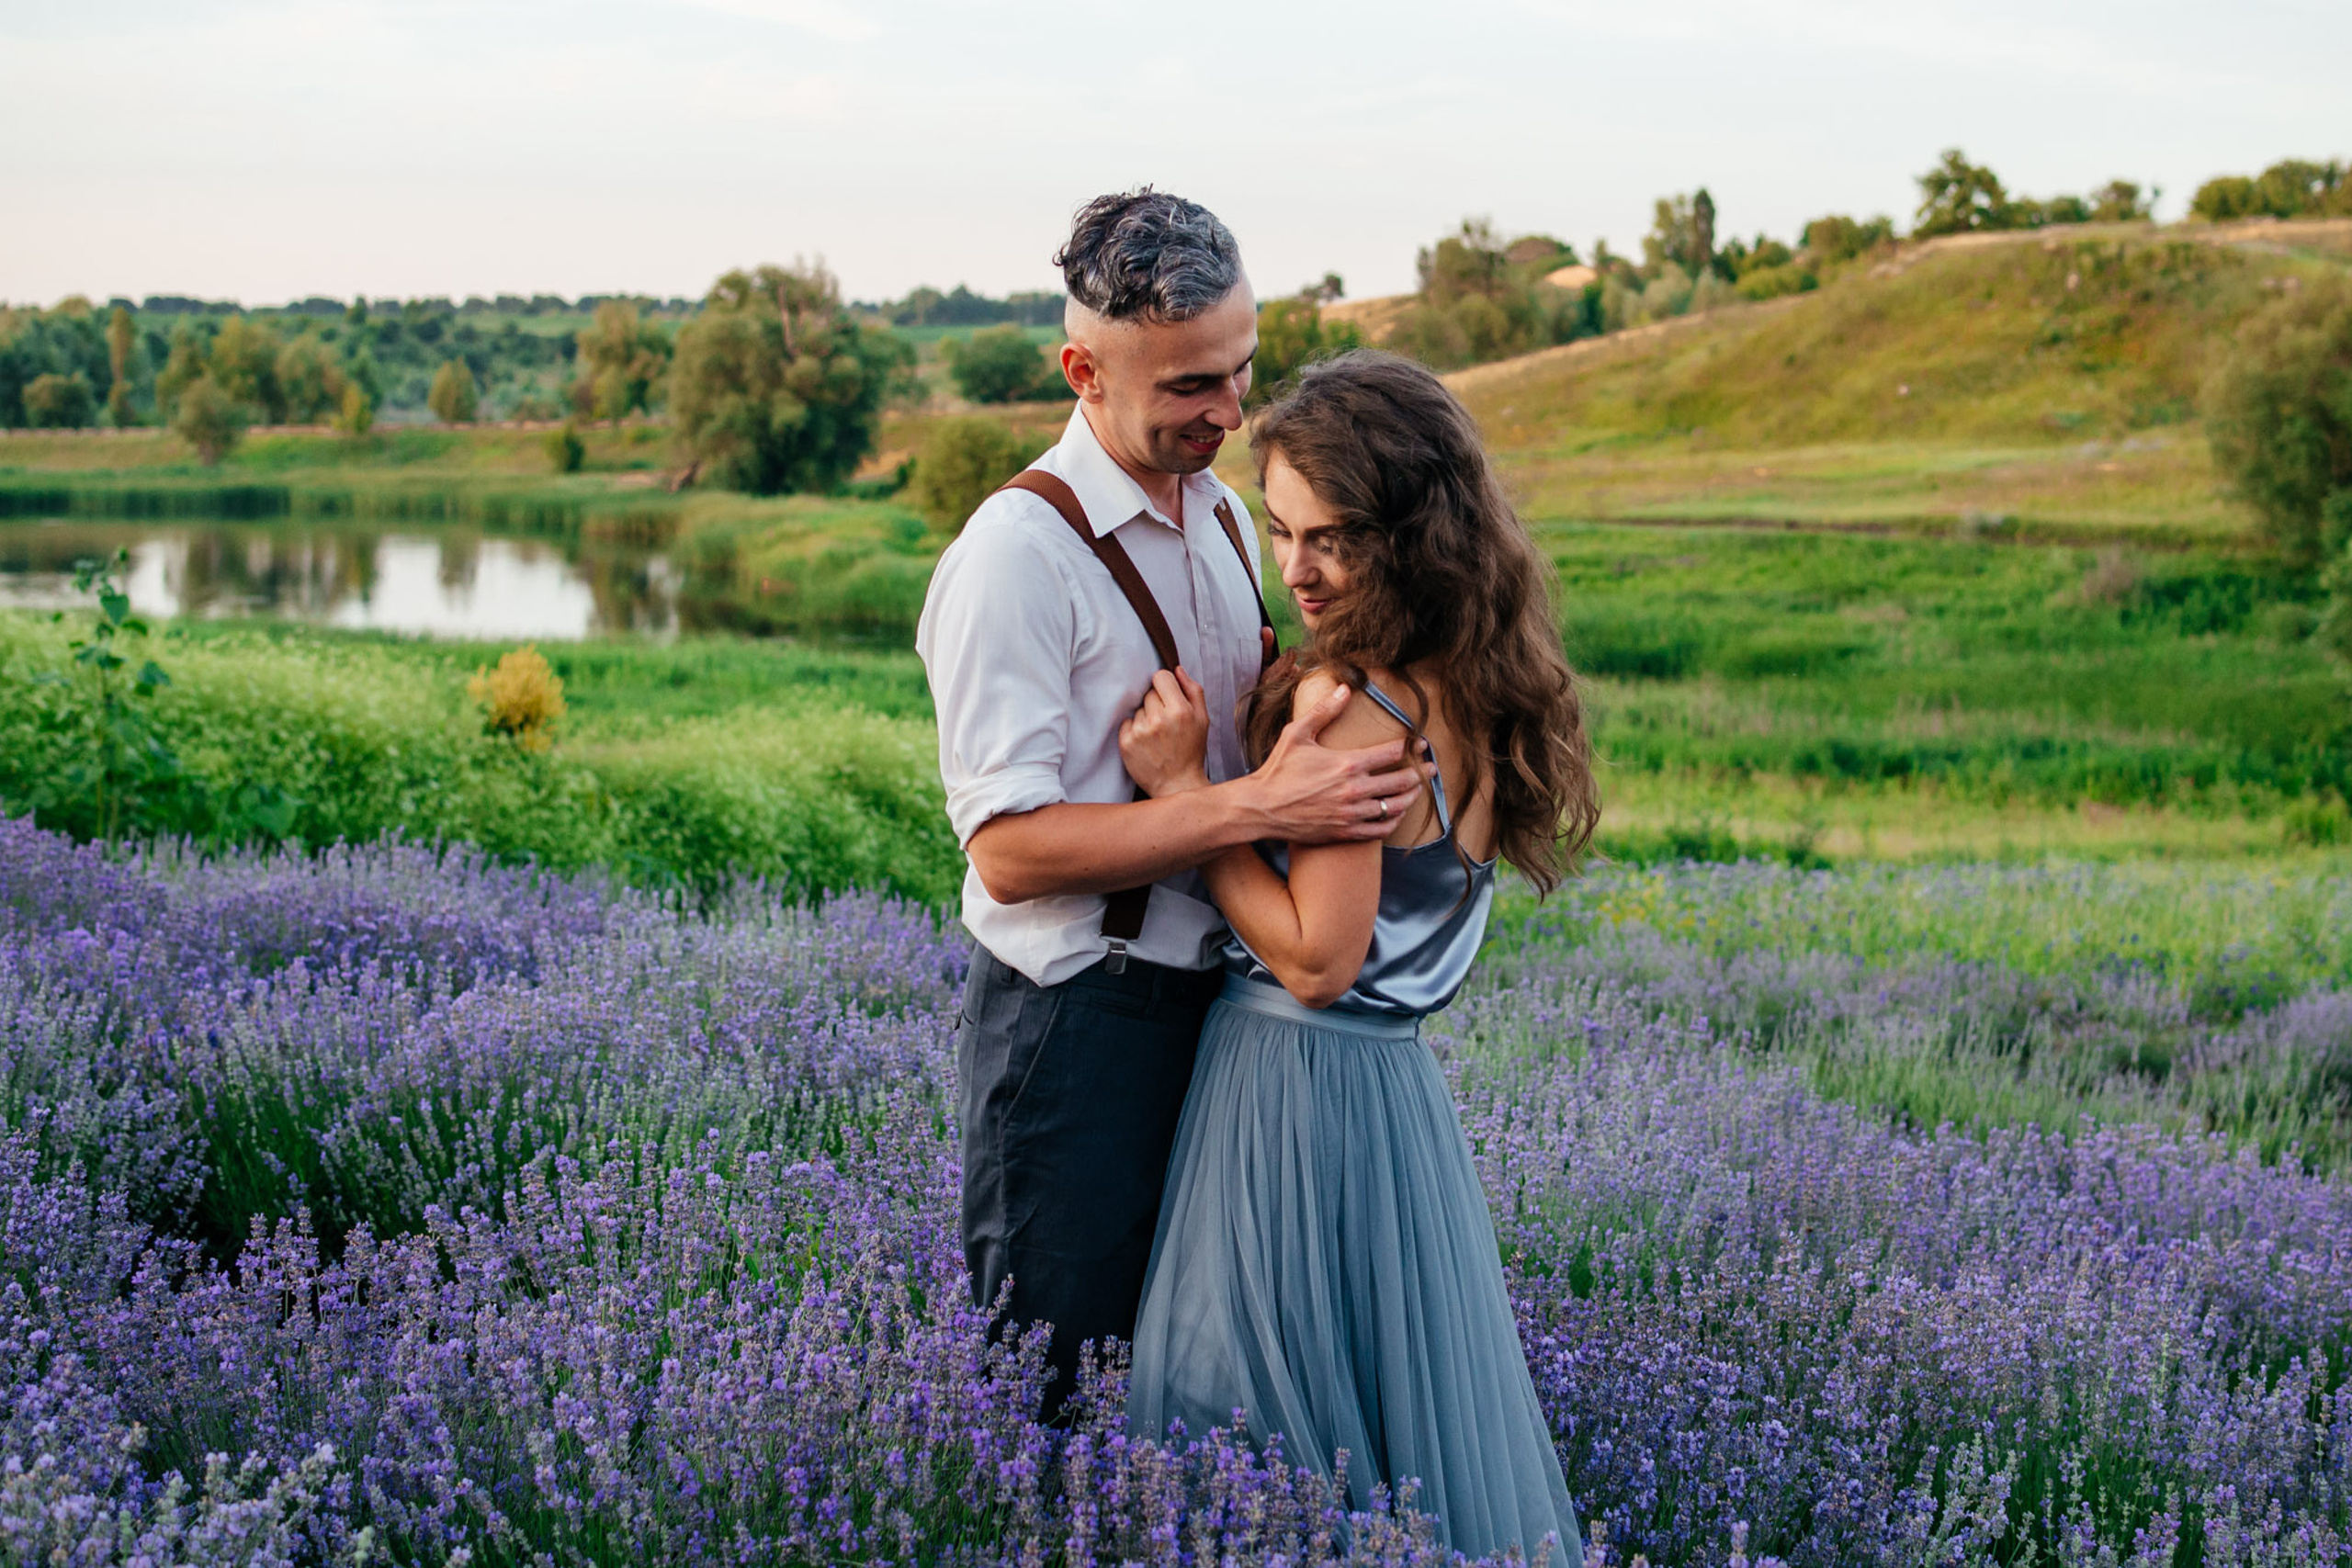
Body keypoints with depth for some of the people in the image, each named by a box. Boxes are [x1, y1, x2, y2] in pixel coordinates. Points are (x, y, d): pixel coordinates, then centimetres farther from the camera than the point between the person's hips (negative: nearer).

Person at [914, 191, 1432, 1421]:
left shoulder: (1225, 517, 10)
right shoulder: (1022, 551, -17)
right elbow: (1010, 848, -23)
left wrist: (1305, 699, 2)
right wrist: (1258, 804, -29)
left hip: (1211, 996, 8)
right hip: (1074, 1027, -8)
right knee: (1048, 1379, 2)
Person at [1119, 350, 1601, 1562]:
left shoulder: (1348, 704, -22)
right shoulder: (1469, 690, 5)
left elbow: (1317, 958, -21)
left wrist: (1182, 785, -18)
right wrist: (1266, 708, 10)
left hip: (1298, 1086, -9)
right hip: (1400, 1087, 9)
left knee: (1270, 1468, 4)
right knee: (1406, 1425, 20)